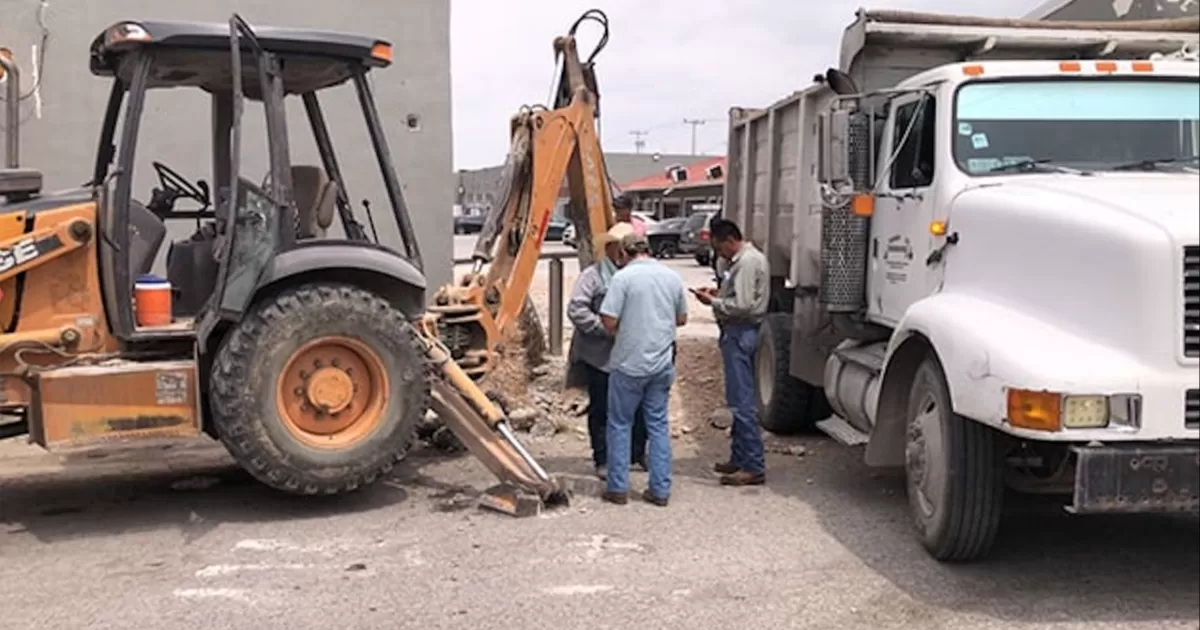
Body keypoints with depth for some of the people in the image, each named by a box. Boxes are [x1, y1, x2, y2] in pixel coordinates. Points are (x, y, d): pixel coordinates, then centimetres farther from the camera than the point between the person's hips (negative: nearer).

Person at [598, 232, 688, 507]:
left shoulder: (624, 276, -12)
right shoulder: (672, 277, 4)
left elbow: (609, 321, -15)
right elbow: (682, 318, 13)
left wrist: (618, 330, 6)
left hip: (629, 363, -4)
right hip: (662, 363, 4)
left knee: (620, 424, 8)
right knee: (658, 424, 12)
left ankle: (618, 489, 11)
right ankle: (660, 490, 14)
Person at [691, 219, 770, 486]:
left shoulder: (747, 262, -17)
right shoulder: (741, 259, 16)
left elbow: (742, 305, -23)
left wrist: (712, 302, -11)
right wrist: (719, 293, 9)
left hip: (740, 333, -11)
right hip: (737, 333, 11)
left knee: (742, 401, -9)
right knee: (739, 400, 16)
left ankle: (754, 467, -6)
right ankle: (739, 458, 24)